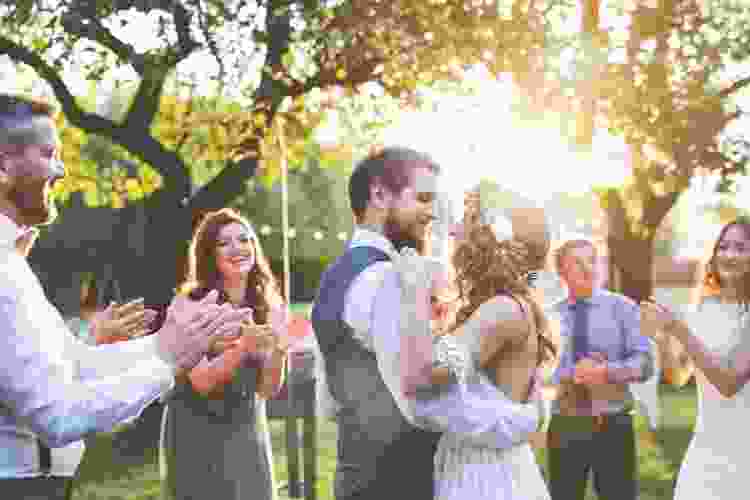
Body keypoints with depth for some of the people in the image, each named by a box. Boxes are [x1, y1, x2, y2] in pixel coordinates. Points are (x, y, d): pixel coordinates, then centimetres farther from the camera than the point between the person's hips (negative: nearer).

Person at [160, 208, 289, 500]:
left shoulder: (267, 306, 1)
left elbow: (267, 389, -2)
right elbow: (202, 381, -18)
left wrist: (279, 350, -20)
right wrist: (243, 347, -32)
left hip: (248, 431, 4)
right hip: (198, 433, -4)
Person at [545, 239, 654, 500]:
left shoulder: (622, 307, 3)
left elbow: (643, 363, -5)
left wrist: (608, 372, -22)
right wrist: (571, 375, -22)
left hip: (613, 426, -1)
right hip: (564, 427, 1)